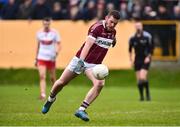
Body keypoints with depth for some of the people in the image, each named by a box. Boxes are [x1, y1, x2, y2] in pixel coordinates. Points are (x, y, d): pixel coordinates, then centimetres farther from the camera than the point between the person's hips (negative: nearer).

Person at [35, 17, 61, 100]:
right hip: (41, 58, 1)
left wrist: (56, 52, -23)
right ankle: (43, 94, -21)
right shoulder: (39, 33, 7)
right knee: (42, 76, -14)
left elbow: (58, 45, -2)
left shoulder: (54, 33, -3)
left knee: (52, 78, 7)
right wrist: (36, 58, 17)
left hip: (51, 58, -1)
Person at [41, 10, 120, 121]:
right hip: (81, 60, -4)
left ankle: (81, 110, -21)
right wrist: (81, 60, -42)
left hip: (94, 65, 4)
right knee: (61, 82, 4)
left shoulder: (113, 32, 2)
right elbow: (88, 44, -32)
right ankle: (51, 99, 37)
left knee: (100, 84, -25)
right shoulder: (97, 27, -20)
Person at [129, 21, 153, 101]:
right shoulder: (132, 38, 4)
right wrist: (131, 60, 11)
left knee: (142, 78, -17)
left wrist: (148, 57, -10)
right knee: (139, 80, 3)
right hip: (137, 61, 3)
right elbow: (130, 49, 16)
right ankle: (141, 96, 15)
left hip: (145, 60, -3)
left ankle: (147, 94, 2)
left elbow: (151, 48, 0)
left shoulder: (147, 36, -5)